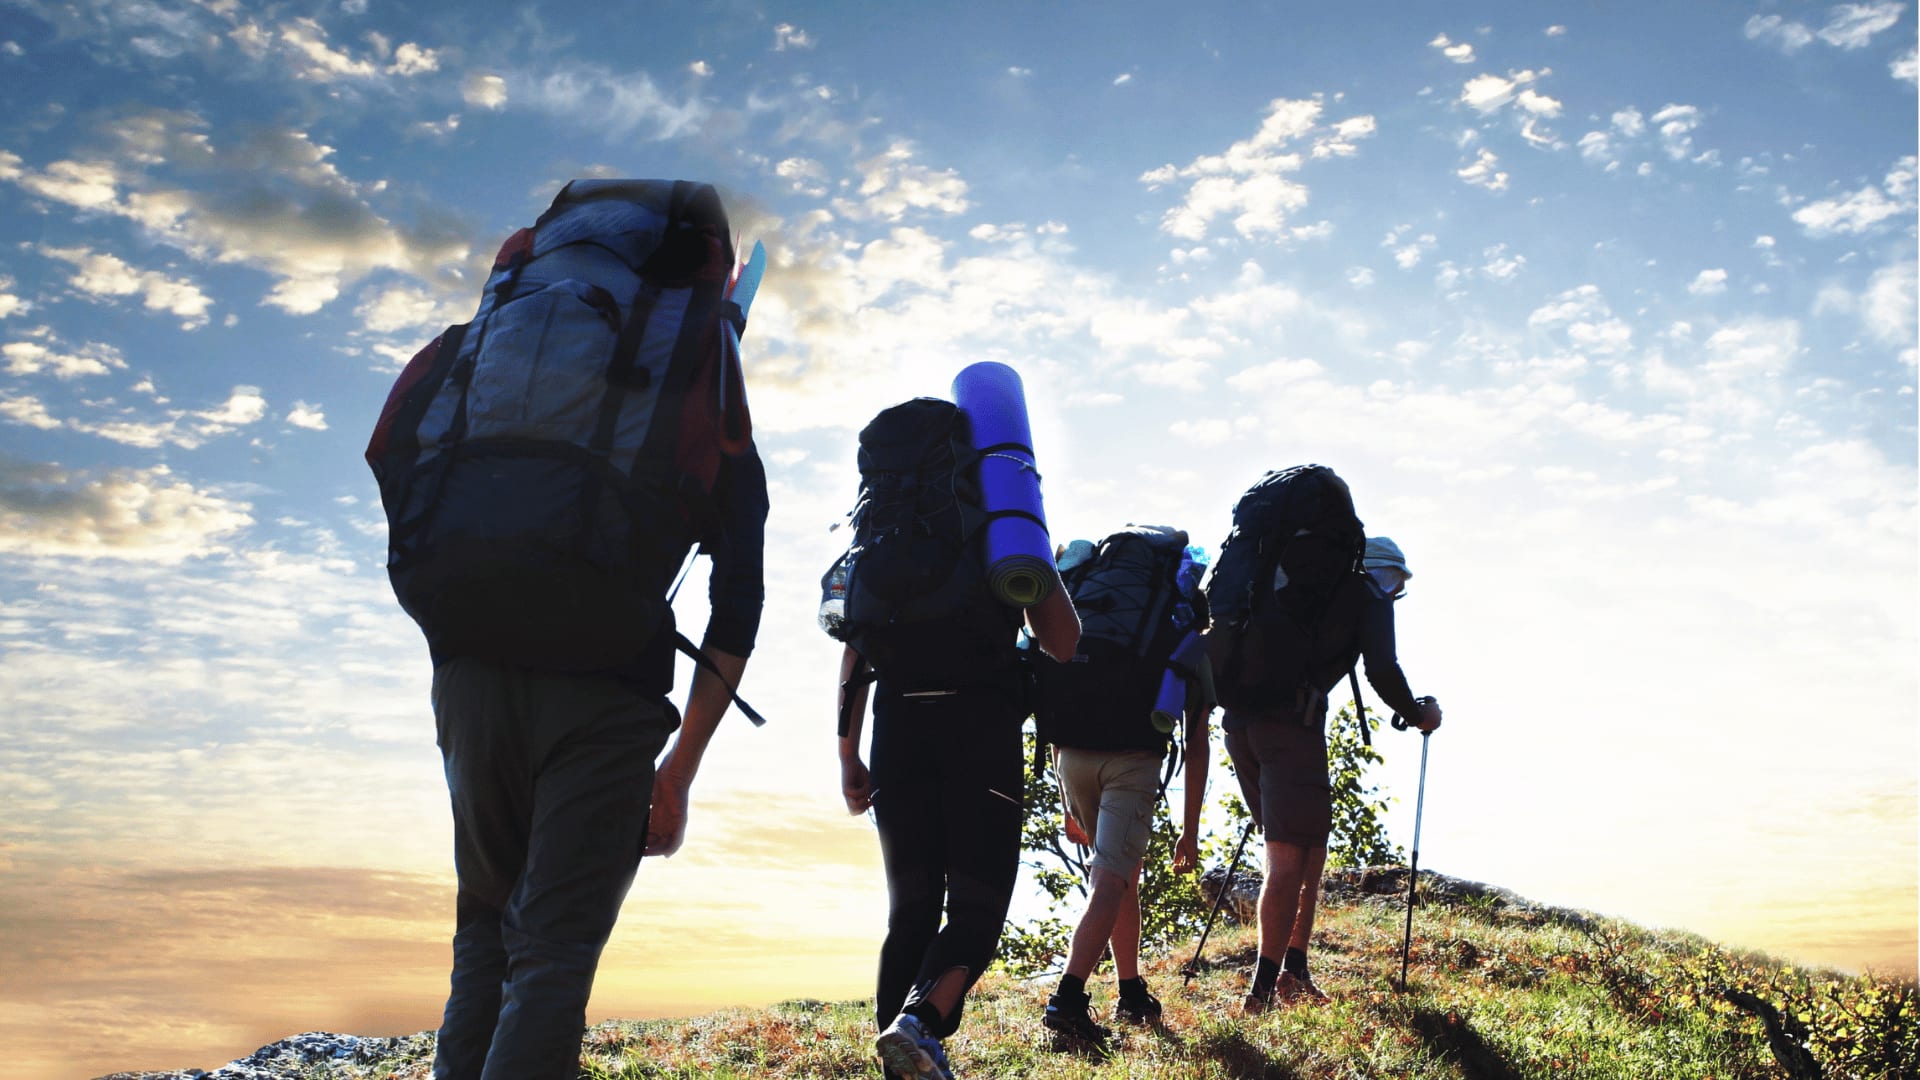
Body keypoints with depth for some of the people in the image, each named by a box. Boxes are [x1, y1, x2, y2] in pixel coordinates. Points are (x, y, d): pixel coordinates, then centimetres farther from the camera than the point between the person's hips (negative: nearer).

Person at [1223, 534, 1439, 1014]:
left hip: (1240, 717, 7)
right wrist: (1419, 716, 14)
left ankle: (1294, 973, 18)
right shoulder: (1371, 594, 11)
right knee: (1291, 856, -5)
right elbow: (1382, 670, -3)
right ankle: (1263, 991, -8)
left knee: (1309, 846, 18)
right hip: (1291, 721, -7)